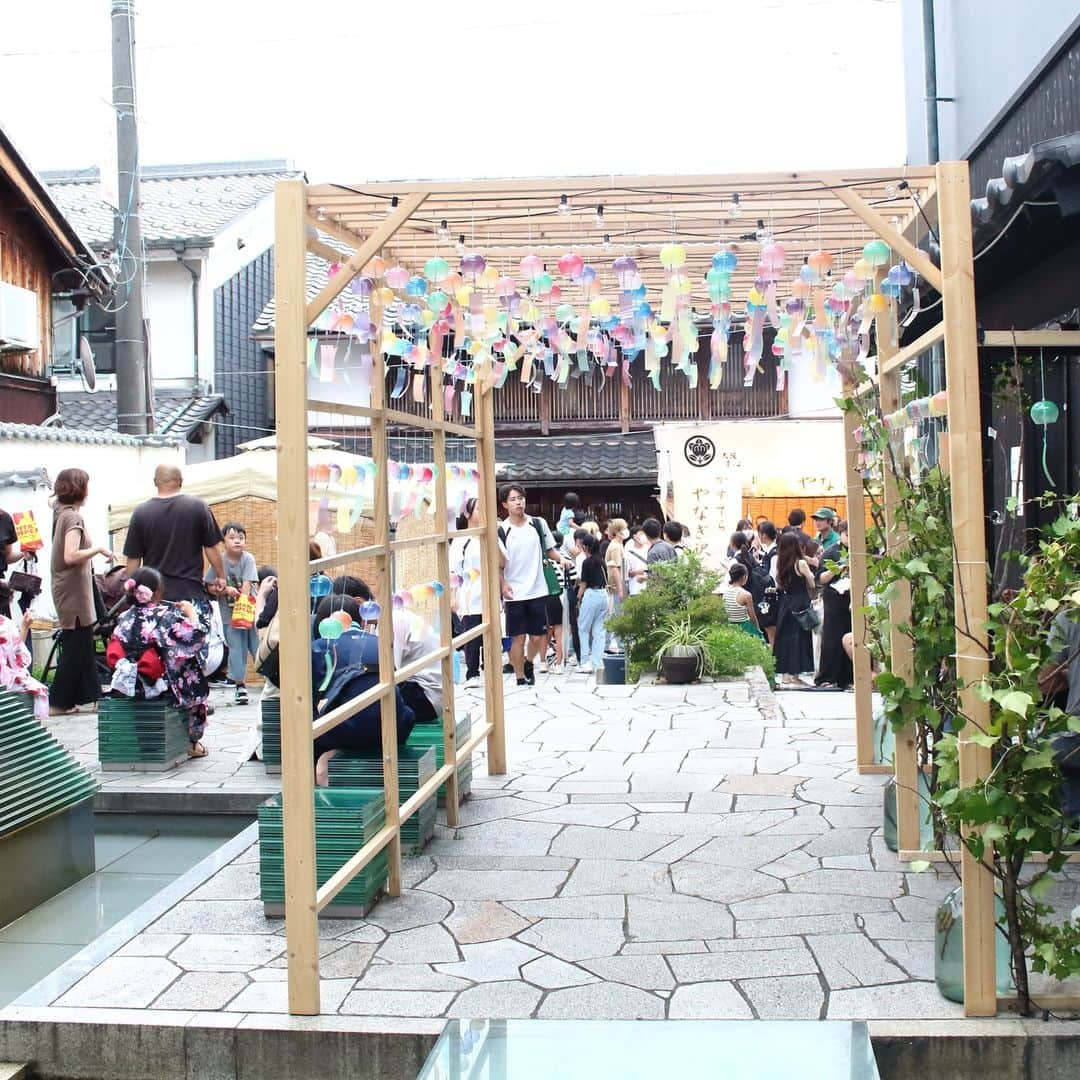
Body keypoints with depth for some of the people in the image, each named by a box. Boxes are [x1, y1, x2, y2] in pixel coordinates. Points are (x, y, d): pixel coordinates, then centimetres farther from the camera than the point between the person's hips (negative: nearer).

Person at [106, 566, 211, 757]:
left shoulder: (125, 618, 1)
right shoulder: (166, 616, -15)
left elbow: (114, 655, 11)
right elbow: (194, 637, -18)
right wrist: (191, 612, -1)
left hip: (127, 685, 5)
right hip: (160, 683, -5)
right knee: (194, 686, 23)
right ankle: (193, 742, 27)